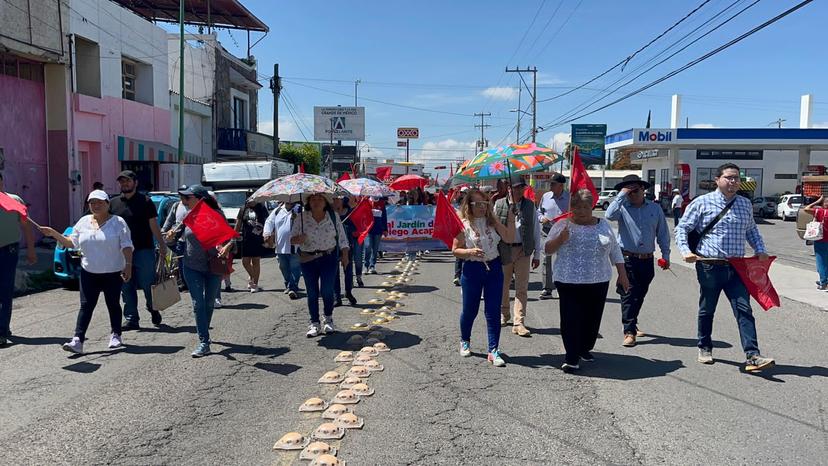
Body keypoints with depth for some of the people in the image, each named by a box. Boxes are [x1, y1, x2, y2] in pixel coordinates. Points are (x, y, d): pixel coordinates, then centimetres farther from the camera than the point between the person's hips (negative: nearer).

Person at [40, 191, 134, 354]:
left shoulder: (118, 222, -4)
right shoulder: (83, 222, 10)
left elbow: (126, 246, -9)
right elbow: (72, 242, 16)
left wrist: (128, 265, -18)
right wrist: (54, 234, 5)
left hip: (113, 273, -3)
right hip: (89, 273, 3)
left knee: (113, 305, 7)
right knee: (86, 306, -2)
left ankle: (116, 336, 21)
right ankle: (78, 340, -5)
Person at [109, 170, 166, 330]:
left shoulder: (145, 201, 1)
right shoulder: (113, 203, 11)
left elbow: (153, 225, 1)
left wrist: (162, 245, -5)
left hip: (144, 250, -4)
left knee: (147, 284, 1)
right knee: (126, 288, 6)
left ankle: (153, 310, 25)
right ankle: (131, 319, 13)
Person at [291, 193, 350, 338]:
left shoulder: (333, 216, 4)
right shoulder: (301, 218, 2)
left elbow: (342, 237, 7)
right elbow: (292, 238, 3)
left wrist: (345, 255, 4)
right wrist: (298, 239, -19)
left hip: (329, 258, -1)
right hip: (308, 259, 1)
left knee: (327, 290, -5)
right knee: (312, 292, 4)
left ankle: (328, 319, 17)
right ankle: (314, 323, 14)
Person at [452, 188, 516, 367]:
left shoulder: (492, 221, 3)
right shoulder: (463, 225, -7)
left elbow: (509, 238, -6)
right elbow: (455, 250, -6)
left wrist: (511, 219, -13)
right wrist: (470, 252, -23)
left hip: (494, 268, 3)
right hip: (472, 270, -3)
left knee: (493, 312, 1)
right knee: (470, 310, 10)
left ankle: (493, 351, 7)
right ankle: (465, 341, 37)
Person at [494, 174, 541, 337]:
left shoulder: (530, 205, 3)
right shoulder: (499, 205, 0)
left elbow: (536, 230, 6)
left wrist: (537, 254, 4)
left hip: (523, 250, 0)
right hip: (503, 250, 0)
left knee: (522, 287, -1)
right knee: (503, 285, 14)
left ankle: (519, 323, 2)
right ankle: (503, 314, 35)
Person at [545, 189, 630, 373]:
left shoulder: (603, 225, 10)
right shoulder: (563, 225, 1)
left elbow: (615, 251, 15)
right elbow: (548, 249, 0)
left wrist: (622, 274, 12)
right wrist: (561, 239, -19)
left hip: (598, 282, 3)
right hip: (569, 282, -3)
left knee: (592, 318, 10)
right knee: (571, 319, -7)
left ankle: (584, 348, 30)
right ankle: (571, 357, -1)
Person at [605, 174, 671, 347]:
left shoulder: (655, 208, 7)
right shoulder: (623, 208, -3)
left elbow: (663, 233, 11)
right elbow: (609, 215, -26)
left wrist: (665, 255, 8)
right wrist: (622, 194, -18)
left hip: (647, 260, 4)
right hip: (628, 259, -4)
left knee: (640, 294, 15)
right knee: (628, 294, -7)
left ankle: (631, 324, 32)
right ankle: (629, 331, -4)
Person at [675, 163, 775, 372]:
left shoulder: (745, 204, 11)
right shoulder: (702, 203, -3)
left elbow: (752, 230, 25)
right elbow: (682, 228, 0)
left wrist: (760, 250, 9)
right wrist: (685, 251, -14)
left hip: (736, 268, 3)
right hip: (709, 266, -3)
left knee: (744, 310, -5)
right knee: (707, 310, 11)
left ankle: (752, 356, -6)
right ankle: (705, 348, 29)